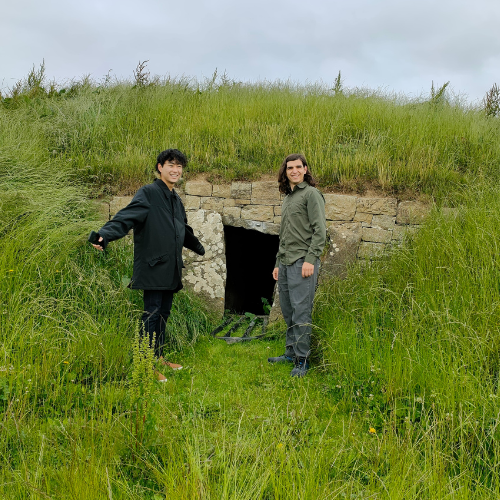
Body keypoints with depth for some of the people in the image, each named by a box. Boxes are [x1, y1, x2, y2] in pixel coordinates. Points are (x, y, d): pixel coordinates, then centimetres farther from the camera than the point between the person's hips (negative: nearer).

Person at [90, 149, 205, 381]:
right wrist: (105, 235, -40)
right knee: (152, 315, -5)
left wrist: (199, 248, 48)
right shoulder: (148, 193, -7)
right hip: (153, 268, -8)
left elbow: (184, 231, 34)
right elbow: (127, 217, -22)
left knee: (164, 314, 14)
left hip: (171, 269, 8)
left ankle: (159, 357, 26)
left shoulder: (176, 199, 18)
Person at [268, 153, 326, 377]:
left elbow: (320, 230, -11)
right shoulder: (287, 198, 21)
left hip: (302, 263, -8)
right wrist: (278, 263, 21)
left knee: (301, 312, -8)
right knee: (288, 312, 12)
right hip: (285, 263, 8)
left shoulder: (311, 194, -3)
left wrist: (310, 259, -18)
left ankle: (302, 361, -1)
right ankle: (291, 353, 23)